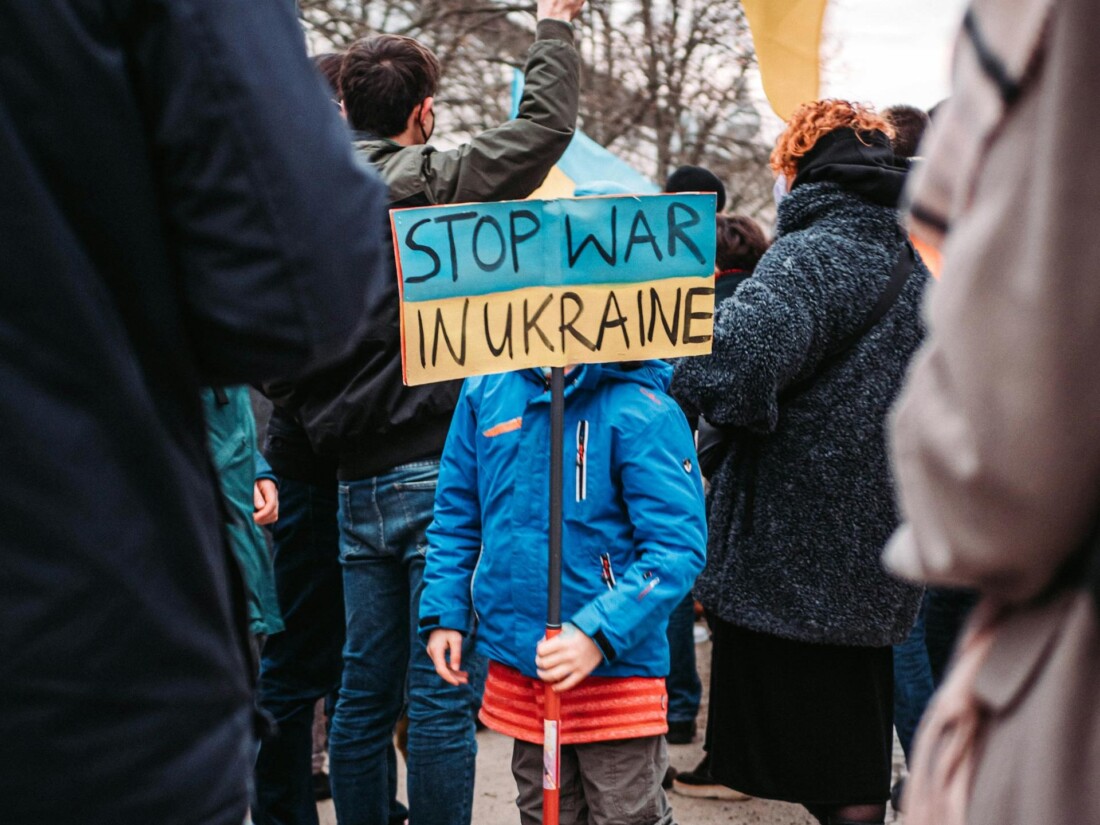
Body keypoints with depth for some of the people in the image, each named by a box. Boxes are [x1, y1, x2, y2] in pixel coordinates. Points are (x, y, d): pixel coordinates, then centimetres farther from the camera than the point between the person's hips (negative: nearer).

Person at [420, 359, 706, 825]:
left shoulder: (643, 409, -15)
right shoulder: (488, 390, 2)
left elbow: (679, 545, -18)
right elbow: (457, 510, 14)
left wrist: (599, 633, -26)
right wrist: (443, 612, 6)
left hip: (614, 666, -5)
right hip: (517, 662, 5)